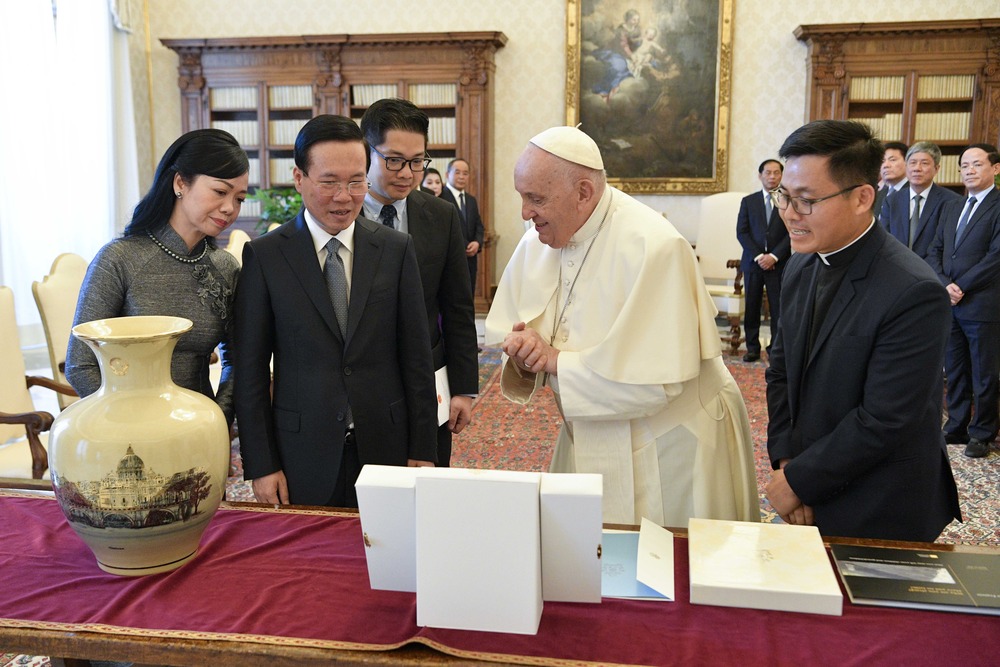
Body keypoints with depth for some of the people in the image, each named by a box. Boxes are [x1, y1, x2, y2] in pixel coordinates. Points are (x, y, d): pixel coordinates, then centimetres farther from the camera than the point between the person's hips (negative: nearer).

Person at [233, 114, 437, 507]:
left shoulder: (397, 249, 1)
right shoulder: (264, 255, -3)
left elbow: (416, 357, 2)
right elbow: (250, 369, -2)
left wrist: (423, 451, 0)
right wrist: (260, 465, -4)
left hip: (385, 448, 1)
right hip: (302, 457, -1)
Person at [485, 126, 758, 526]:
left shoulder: (653, 246, -24)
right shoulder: (535, 246, -2)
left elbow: (653, 381, -28)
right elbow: (510, 338, 5)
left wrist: (555, 359, -21)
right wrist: (524, 354, -18)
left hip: (669, 447, -6)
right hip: (588, 444, 6)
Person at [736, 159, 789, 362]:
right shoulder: (748, 201, 9)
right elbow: (741, 232, 2)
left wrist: (773, 256, -11)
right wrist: (758, 256, -9)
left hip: (779, 263, -1)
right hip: (753, 262, 2)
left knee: (778, 308, -2)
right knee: (752, 307, 4)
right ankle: (752, 348, 11)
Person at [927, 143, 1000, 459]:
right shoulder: (951, 207, 15)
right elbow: (935, 251, 11)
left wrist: (961, 287, -14)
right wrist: (944, 285, -6)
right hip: (950, 303, 6)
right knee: (955, 371, 13)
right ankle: (957, 427, 24)